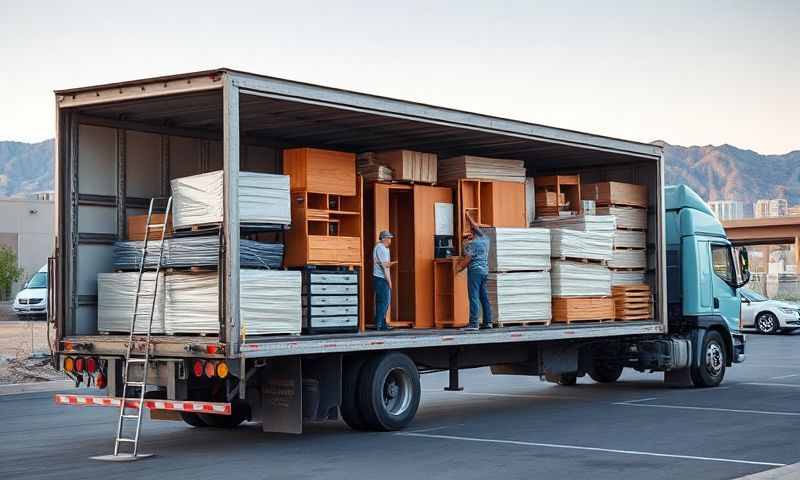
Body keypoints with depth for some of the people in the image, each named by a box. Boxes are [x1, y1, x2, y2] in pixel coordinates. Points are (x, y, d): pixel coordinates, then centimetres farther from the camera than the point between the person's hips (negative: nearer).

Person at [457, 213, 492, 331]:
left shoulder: (472, 244, -10)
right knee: (484, 296, 12)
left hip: (475, 270, -8)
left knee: (474, 297, -10)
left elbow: (467, 259, -14)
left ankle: (473, 323, -15)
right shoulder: (485, 240, 10)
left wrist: (460, 268, 0)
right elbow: (477, 229, 27)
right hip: (485, 270, 8)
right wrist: (470, 218, 39)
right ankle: (487, 322, 13)